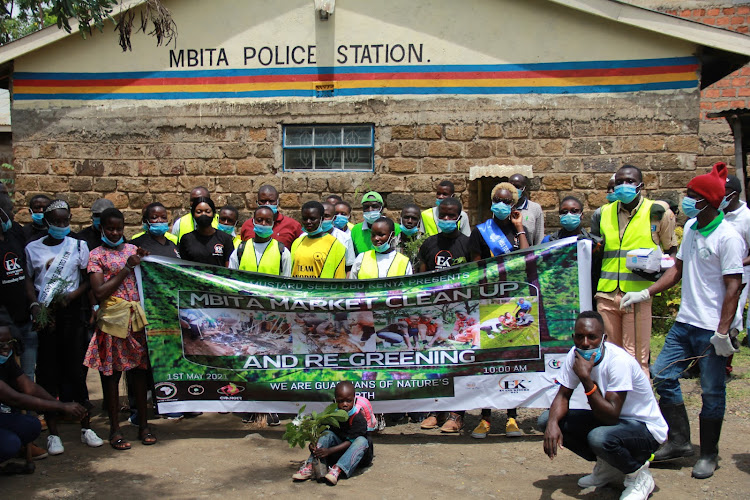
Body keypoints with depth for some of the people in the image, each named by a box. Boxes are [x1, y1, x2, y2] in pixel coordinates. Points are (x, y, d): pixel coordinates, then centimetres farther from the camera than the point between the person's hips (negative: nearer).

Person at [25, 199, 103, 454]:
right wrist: (35, 307, -10)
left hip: (72, 311, 0)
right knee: (48, 372, 1)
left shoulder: (78, 246, 7)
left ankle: (86, 427, 11)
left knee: (76, 369, 1)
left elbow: (88, 279, 4)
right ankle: (53, 433, 8)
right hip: (44, 315, 0)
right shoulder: (32, 249, 7)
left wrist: (72, 295, -12)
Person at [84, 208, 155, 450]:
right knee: (111, 372, 3)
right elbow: (99, 292, -10)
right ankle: (115, 428, 12)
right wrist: (127, 269, -10)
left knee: (140, 368, 7)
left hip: (137, 317, 4)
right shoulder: (97, 255, 1)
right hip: (112, 319, -3)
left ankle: (143, 424, 17)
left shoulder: (133, 249, 13)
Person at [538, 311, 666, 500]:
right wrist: (553, 423, -23)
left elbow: (611, 415, -32)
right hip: (611, 419, 7)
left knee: (599, 438, -38)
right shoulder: (575, 355, -9)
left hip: (645, 428, -7)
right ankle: (607, 467, 9)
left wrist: (585, 377, -38)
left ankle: (638, 475, -5)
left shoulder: (619, 361, -29)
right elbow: (563, 396, -3)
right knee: (546, 419, -7)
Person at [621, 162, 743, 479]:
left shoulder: (727, 237, -14)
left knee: (712, 391, 4)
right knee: (663, 375, 8)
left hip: (711, 328, -8)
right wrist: (645, 293, 12)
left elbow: (734, 286, -15)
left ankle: (708, 454, 20)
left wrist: (723, 332, -18)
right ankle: (679, 442, 21)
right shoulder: (690, 228, 9)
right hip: (684, 322, 8)